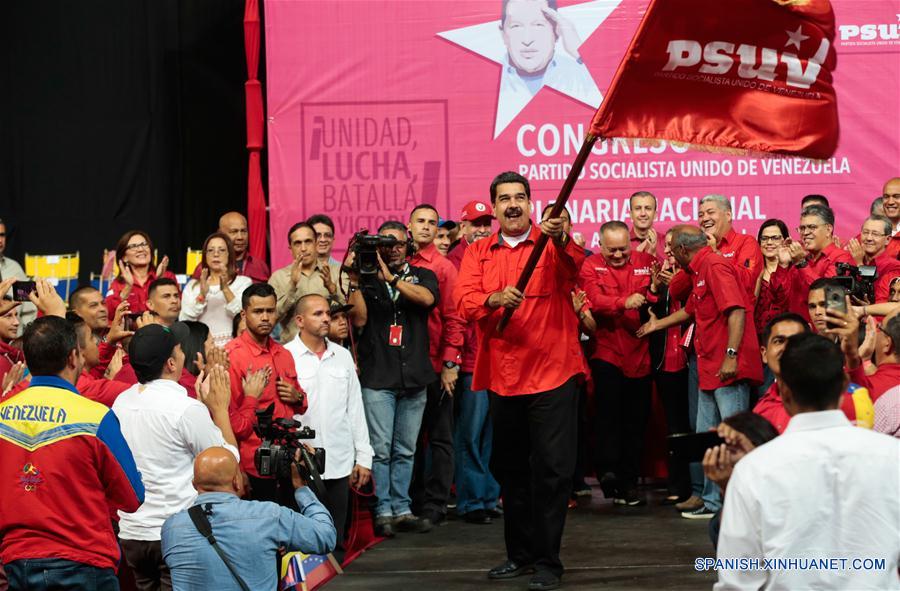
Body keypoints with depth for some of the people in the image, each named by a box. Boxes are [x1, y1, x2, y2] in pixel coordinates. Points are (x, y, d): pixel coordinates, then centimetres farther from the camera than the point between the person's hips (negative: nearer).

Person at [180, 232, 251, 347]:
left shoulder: (243, 282, 10)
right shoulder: (192, 285, 17)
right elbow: (184, 320, 4)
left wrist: (225, 289, -17)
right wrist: (202, 295, -10)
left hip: (231, 344, -2)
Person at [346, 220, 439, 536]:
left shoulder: (421, 276, 11)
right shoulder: (367, 279, 6)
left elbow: (427, 298, -12)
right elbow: (359, 320, -5)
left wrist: (392, 277, -19)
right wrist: (355, 281, -12)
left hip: (414, 378, 2)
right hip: (378, 377, -2)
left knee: (405, 450, 8)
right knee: (381, 448, -6)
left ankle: (402, 509, 14)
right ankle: (382, 512, 0)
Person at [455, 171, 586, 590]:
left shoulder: (552, 245, 0)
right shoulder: (478, 253, 10)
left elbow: (574, 267, -22)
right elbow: (464, 302, -5)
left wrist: (561, 241, -44)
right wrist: (494, 299, -26)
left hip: (551, 372, -4)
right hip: (501, 377, 4)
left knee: (552, 469, -6)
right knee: (509, 469, 13)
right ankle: (519, 553, 25)